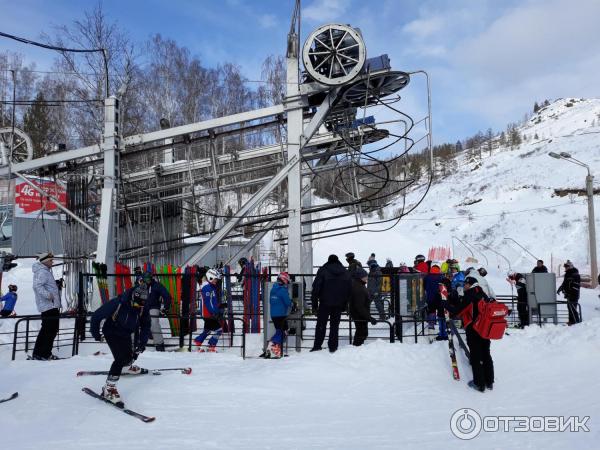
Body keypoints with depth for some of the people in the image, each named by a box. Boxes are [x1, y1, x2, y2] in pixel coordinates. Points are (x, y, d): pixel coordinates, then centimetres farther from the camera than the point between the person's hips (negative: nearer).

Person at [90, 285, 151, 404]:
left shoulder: (143, 309, -20)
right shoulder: (117, 303, -34)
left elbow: (145, 326, -7)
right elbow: (97, 315, -23)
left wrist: (141, 343, -16)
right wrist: (95, 332, -14)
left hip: (126, 335, 6)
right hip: (111, 332, -6)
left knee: (129, 355, 22)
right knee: (121, 358, -22)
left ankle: (127, 367, 58)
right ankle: (109, 388, -16)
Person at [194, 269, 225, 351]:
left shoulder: (212, 287, 16)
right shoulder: (207, 287, -16)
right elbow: (208, 302, -22)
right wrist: (214, 313, -23)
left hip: (212, 313, 10)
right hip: (209, 314, -10)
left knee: (207, 330, 22)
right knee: (219, 330, -10)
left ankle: (197, 342, 33)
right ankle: (212, 347, -4)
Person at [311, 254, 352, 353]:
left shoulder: (323, 271, -5)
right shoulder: (346, 273, 8)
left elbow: (316, 287, -8)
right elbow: (349, 289, 11)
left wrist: (314, 303, -3)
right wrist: (345, 305, 15)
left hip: (325, 304, -3)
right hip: (339, 304, 3)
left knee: (321, 325, 6)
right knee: (335, 325, 10)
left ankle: (317, 346, 5)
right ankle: (333, 347, 10)